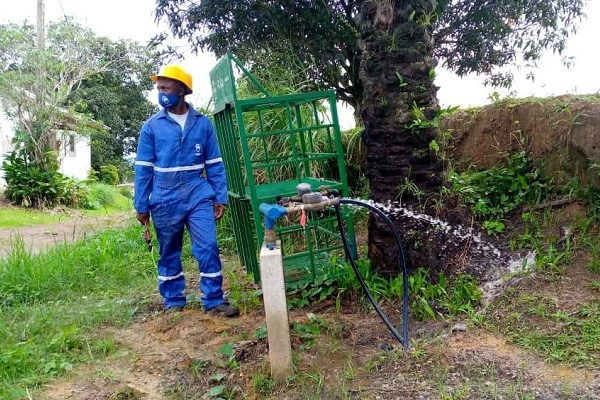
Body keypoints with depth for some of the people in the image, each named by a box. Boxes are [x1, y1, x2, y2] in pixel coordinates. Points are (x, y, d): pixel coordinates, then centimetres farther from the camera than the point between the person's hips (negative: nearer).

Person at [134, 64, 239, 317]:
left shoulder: (203, 124, 3)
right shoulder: (151, 126, 1)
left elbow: (214, 164, 6)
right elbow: (143, 169, 2)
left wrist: (220, 198, 1)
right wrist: (141, 206, 0)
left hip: (198, 197, 0)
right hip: (165, 201, 0)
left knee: (208, 248, -3)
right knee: (169, 253, 10)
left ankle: (214, 300, 9)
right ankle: (173, 302, 24)